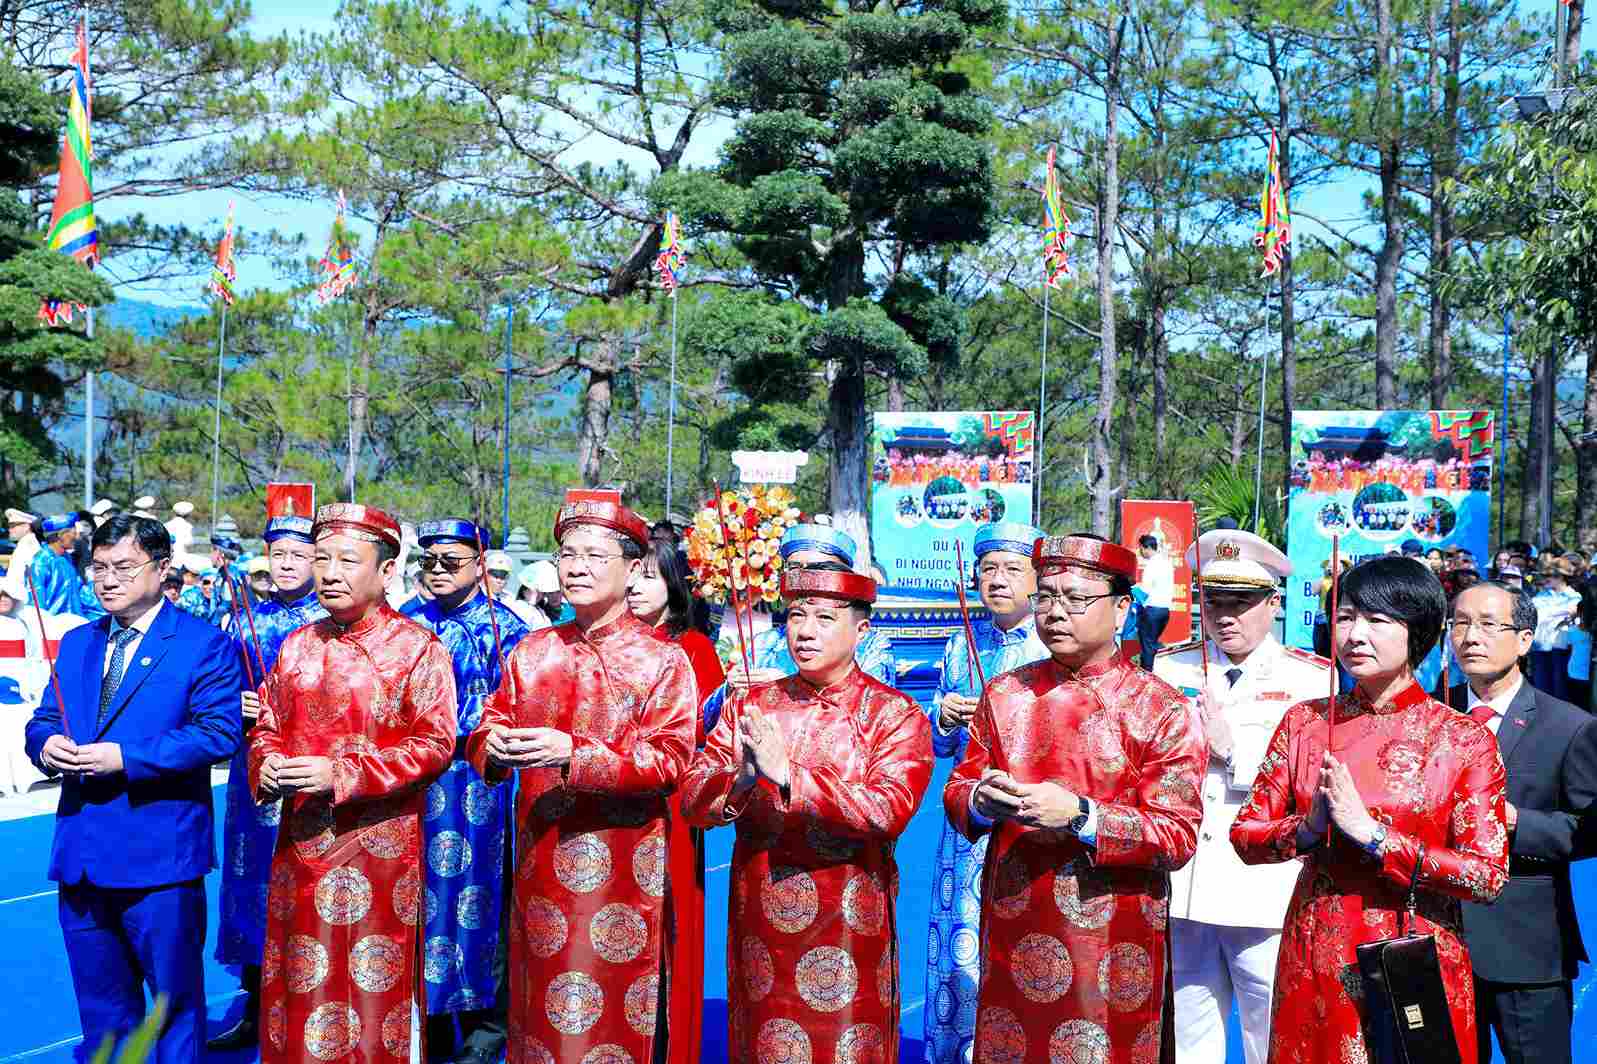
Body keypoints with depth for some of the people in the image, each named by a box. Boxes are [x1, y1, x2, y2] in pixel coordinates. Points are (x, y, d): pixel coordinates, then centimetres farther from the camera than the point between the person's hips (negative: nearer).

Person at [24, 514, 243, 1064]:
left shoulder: (203, 644, -6)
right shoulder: (77, 643, 15)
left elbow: (219, 732, -15)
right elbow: (44, 720, 16)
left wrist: (125, 756, -21)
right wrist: (47, 743, -8)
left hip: (160, 857, -6)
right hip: (81, 854, 6)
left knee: (174, 1002, 5)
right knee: (101, 1008, 16)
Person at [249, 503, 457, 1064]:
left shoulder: (417, 648, -7)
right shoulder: (298, 645, 11)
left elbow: (435, 744, -13)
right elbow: (267, 728, 17)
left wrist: (340, 774, -20)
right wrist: (267, 766, -6)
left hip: (380, 849, -5)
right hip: (301, 845, 5)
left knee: (374, 993, 1)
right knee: (301, 990, 10)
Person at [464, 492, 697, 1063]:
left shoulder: (662, 660, -4)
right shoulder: (532, 653, 10)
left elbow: (669, 759, -13)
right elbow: (488, 730, 9)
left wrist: (572, 753, -25)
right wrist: (495, 746, -15)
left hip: (622, 873, -4)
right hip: (540, 870, 4)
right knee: (539, 1016, 10)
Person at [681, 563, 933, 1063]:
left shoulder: (894, 715, -4)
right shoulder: (751, 705, 6)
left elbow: (889, 810, -20)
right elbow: (693, 799, 0)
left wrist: (787, 774, -25)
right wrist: (739, 782, -21)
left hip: (846, 928, -3)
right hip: (758, 926, 3)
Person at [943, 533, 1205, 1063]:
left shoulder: (1160, 708, -5)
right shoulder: (1005, 693, 7)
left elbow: (1178, 835, -9)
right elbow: (957, 791, 11)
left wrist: (1078, 815, -22)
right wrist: (982, 800, -13)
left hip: (1112, 947, -3)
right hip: (1011, 935, 3)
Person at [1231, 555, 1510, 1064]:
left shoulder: (1465, 740, -7)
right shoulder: (1304, 722, 1)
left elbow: (1488, 876, -12)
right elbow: (1246, 836, 3)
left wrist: (1370, 833, -20)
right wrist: (1308, 828, -17)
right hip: (1314, 961, 3)